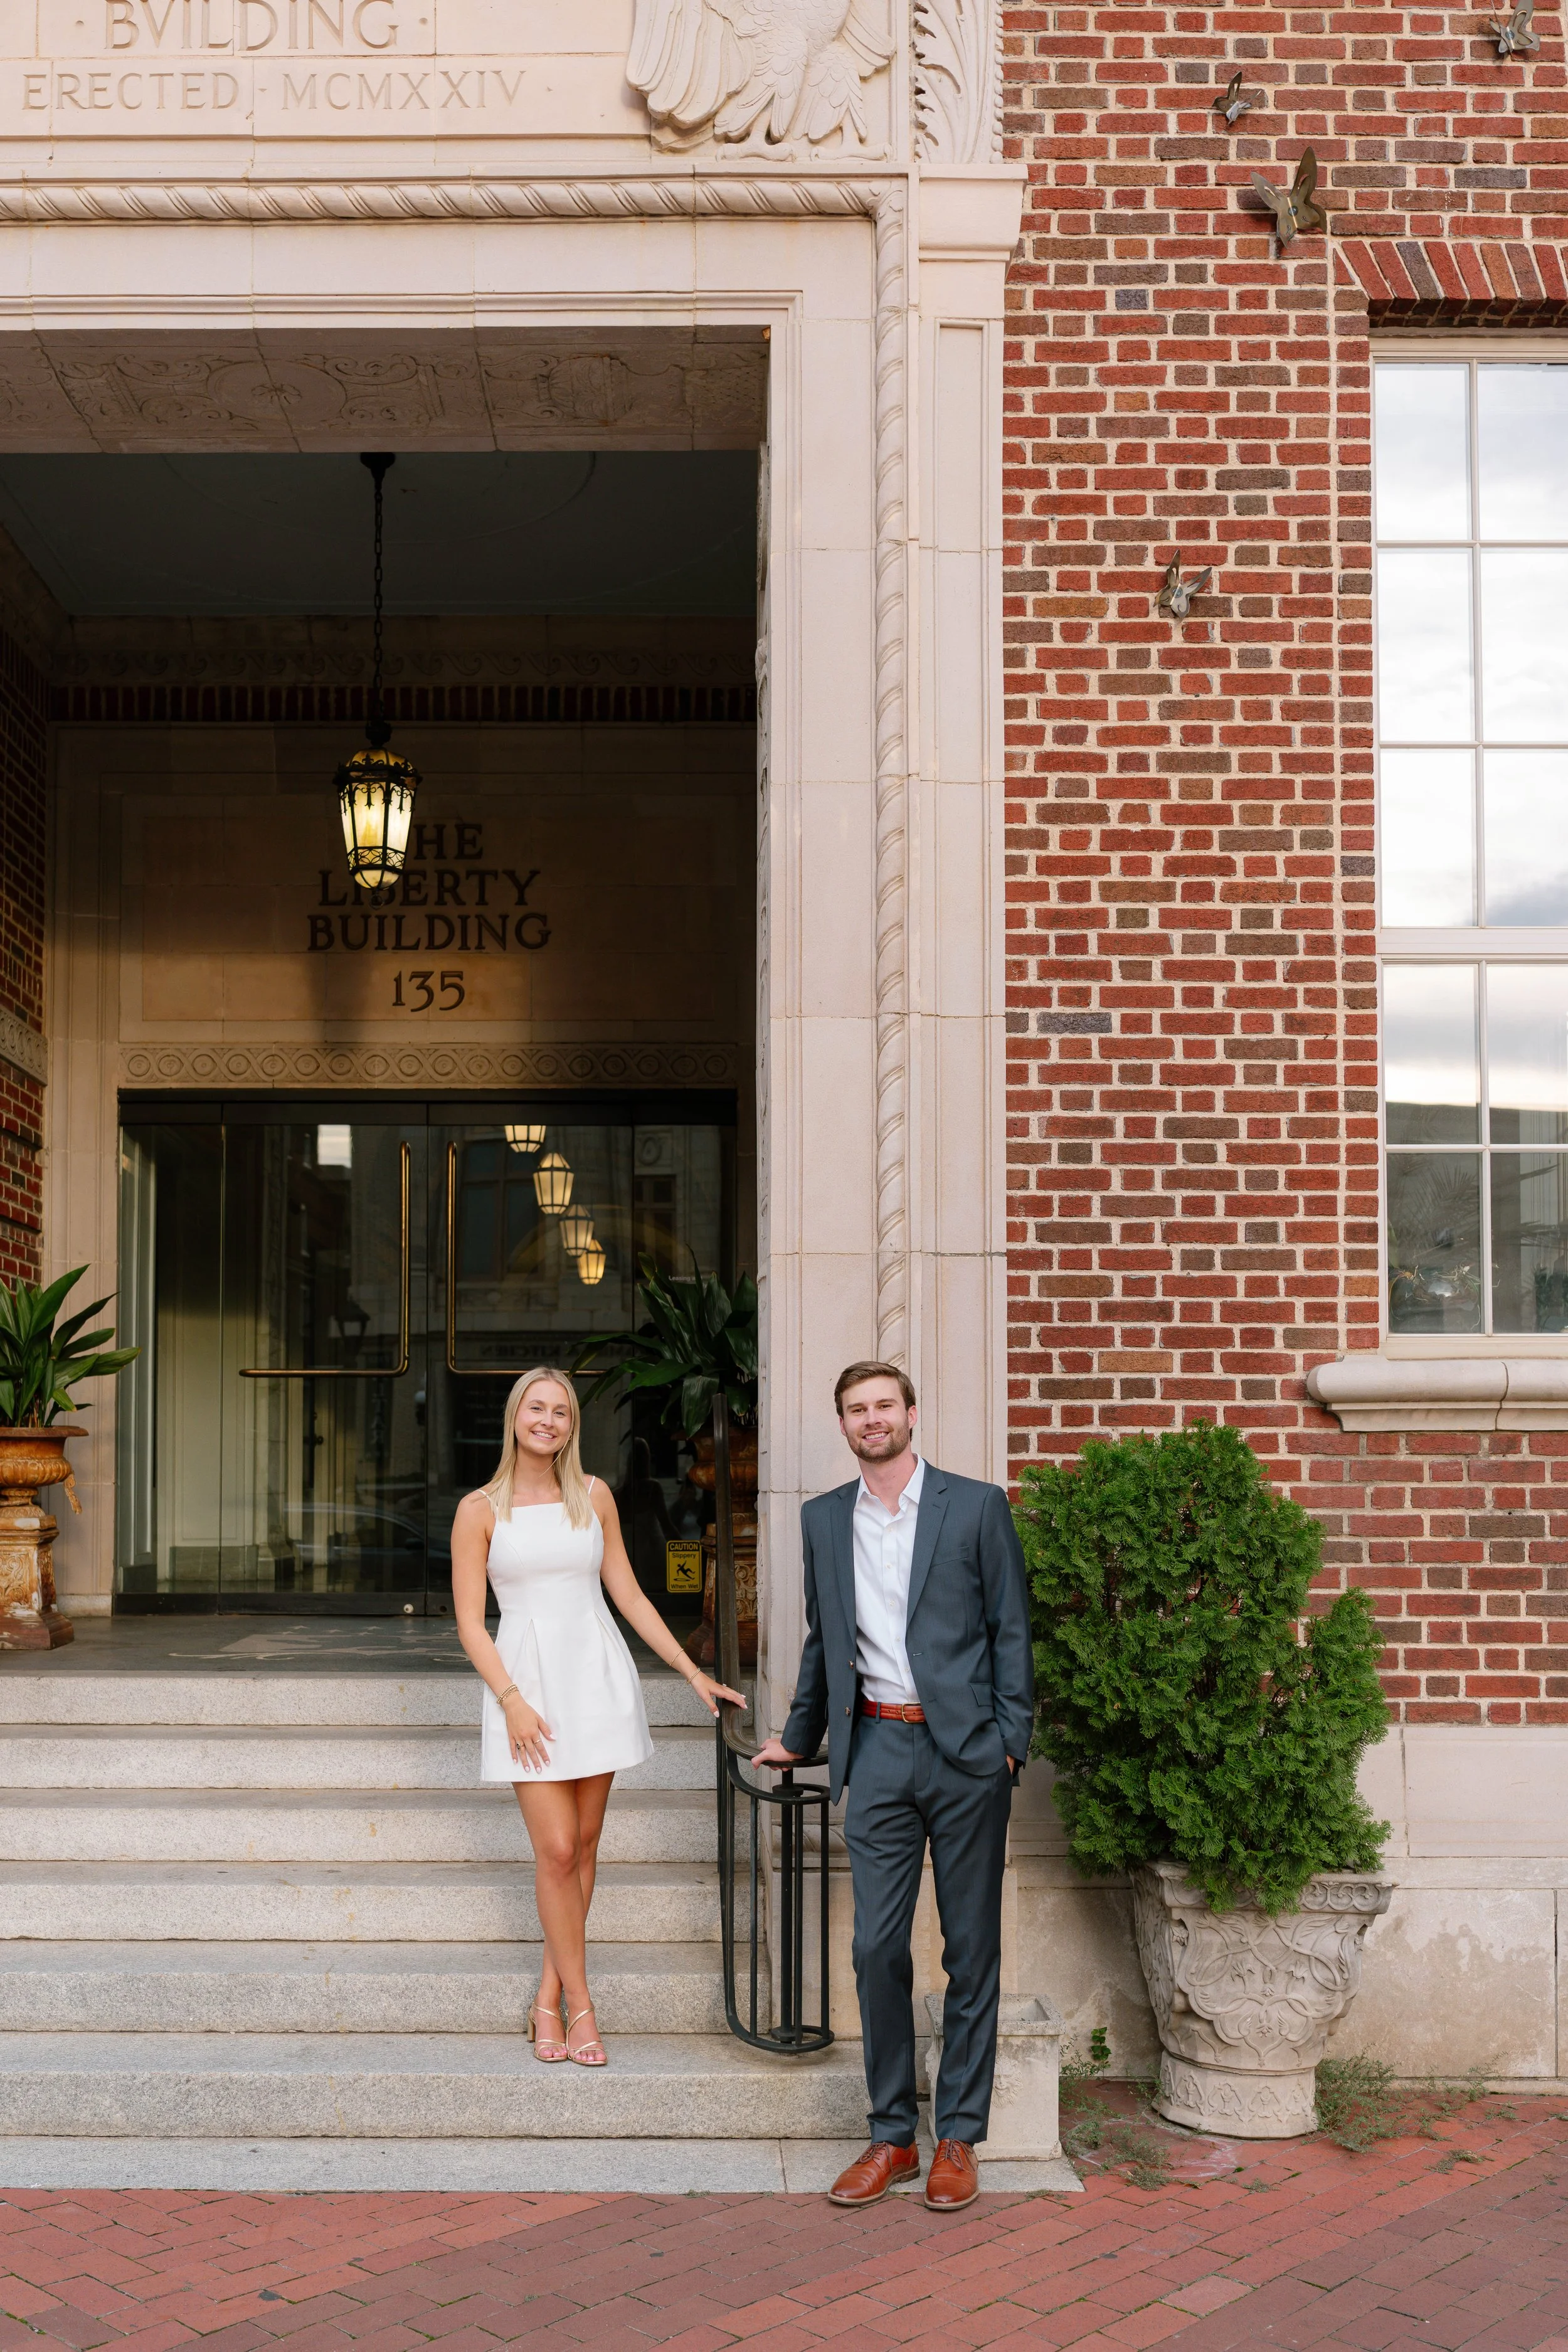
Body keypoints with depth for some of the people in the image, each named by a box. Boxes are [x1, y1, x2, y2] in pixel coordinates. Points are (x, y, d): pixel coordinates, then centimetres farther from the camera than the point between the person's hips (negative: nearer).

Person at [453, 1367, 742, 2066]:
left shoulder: (594, 1496, 7)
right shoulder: (480, 1509, 0)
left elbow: (628, 1595, 11)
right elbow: (470, 1624, 0)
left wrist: (692, 1671, 7)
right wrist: (512, 1701, -11)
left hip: (596, 1678, 3)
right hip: (526, 1681, -3)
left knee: (581, 1847, 5)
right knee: (556, 1851, -7)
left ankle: (549, 1996, 16)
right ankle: (579, 2006, 4)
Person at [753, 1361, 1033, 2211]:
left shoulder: (976, 1505, 0)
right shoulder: (823, 1519, 11)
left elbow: (1010, 1629, 0)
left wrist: (1010, 1742, -7)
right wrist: (799, 1738, 25)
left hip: (964, 1751, -3)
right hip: (878, 1749, 3)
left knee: (970, 1949, 4)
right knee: (877, 1947, 3)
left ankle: (958, 2138, 15)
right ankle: (891, 2136, 15)